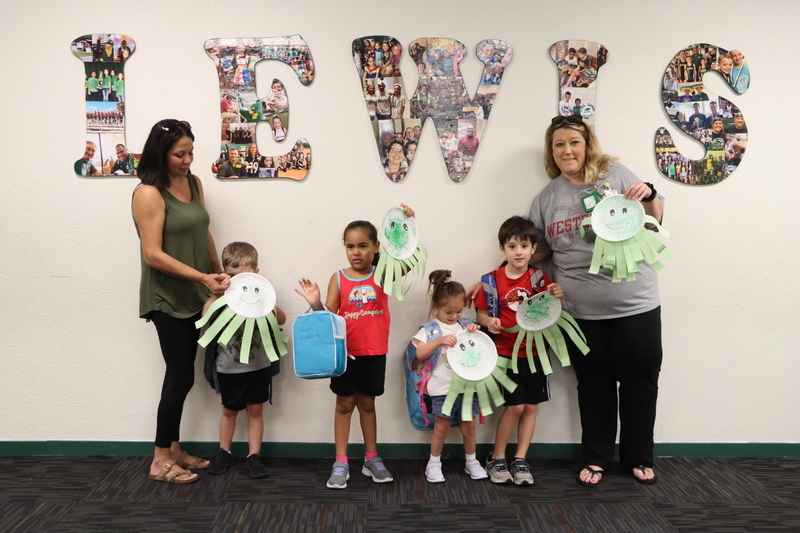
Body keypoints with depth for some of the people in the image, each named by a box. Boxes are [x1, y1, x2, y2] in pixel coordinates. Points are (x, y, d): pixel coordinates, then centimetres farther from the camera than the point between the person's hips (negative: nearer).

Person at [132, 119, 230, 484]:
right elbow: (153, 255, -20)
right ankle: (160, 461, 11)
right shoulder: (149, 193, -16)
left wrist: (218, 277, 11)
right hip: (167, 298, -7)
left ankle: (173, 449, 26)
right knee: (182, 376, -3)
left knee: (180, 374, 13)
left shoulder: (193, 183, 7)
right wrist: (202, 277, -23)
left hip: (194, 296, 7)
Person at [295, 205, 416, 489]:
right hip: (346, 352, -1)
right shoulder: (338, 278, -5)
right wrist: (316, 305, -27)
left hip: (375, 353, 1)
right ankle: (340, 463, 17)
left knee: (367, 403, 15)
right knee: (345, 404, 8)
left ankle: (371, 459, 28)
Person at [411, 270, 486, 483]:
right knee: (441, 428, 6)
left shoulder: (465, 326, 9)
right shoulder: (430, 329, -2)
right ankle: (434, 463, 23)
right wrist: (439, 341, -27)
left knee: (468, 427, 11)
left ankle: (472, 462, 30)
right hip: (442, 388, -3)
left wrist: (476, 333, -6)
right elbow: (419, 354, -15)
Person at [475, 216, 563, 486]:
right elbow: (481, 312, 2)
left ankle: (520, 460, 19)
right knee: (515, 406, -6)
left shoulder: (540, 278, 2)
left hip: (535, 352, 3)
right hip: (506, 352, -3)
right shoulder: (493, 280, -2)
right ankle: (496, 459, 13)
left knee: (531, 407, 6)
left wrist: (557, 297, -18)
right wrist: (489, 321, -20)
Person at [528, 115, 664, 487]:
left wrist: (649, 198, -15)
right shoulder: (546, 197, 8)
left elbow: (653, 223, 5)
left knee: (640, 381, 9)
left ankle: (638, 458, 27)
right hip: (582, 310, 2)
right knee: (594, 385, 12)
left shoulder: (615, 174, 0)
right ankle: (596, 458, 28)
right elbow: (539, 250, 16)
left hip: (634, 302, -1)